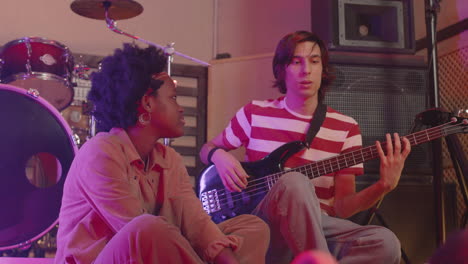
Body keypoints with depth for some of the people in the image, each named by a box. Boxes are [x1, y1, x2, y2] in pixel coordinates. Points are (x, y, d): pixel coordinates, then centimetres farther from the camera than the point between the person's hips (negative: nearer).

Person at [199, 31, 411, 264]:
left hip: (318, 225, 2)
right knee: (294, 182, -37)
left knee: (385, 243, -29)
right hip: (262, 225, -1)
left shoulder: (346, 128, 6)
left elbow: (341, 207, 2)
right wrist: (220, 156, -5)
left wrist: (383, 186, -17)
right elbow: (208, 148, 20)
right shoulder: (255, 113, 6)